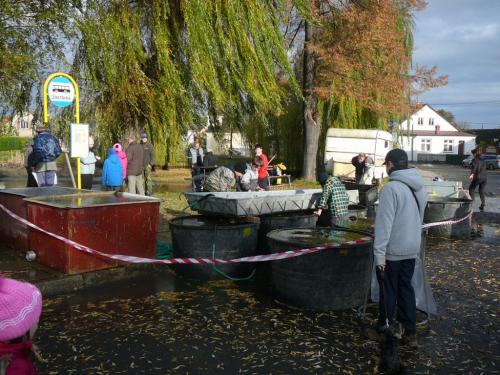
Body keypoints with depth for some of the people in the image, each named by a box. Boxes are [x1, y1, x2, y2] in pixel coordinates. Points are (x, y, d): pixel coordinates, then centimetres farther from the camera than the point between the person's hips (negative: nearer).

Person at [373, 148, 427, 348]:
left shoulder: (392, 188, -19)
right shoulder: (419, 188, 6)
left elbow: (384, 224, -21)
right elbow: (419, 220, 12)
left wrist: (379, 254, -19)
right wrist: (413, 243, 18)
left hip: (392, 251, -7)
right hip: (412, 250, 7)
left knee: (388, 291, 7)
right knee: (406, 289, 16)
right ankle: (410, 332, 23)